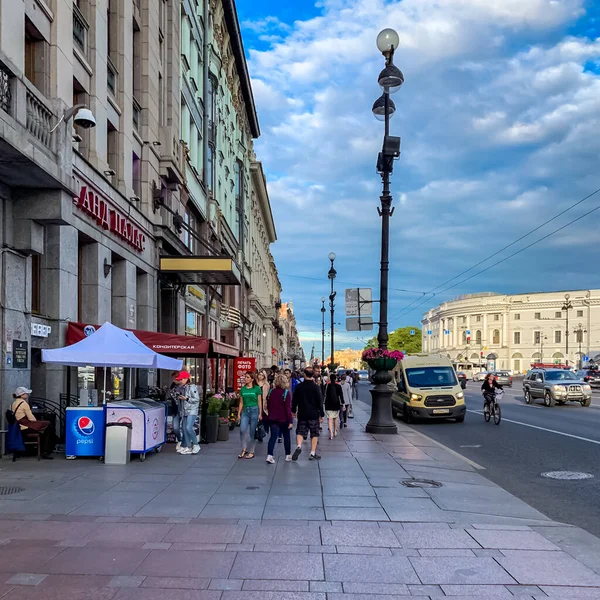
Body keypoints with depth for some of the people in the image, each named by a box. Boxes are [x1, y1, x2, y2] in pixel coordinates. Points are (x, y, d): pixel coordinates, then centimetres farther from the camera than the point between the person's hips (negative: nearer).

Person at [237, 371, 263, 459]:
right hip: (245, 411, 3)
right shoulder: (243, 389, 9)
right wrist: (239, 413, 9)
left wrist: (260, 414, -3)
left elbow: (259, 402, 1)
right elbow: (241, 402, 13)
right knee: (242, 430, -12)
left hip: (254, 410, -3)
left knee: (252, 432, 1)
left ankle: (251, 452, 11)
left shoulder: (257, 388, 0)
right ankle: (244, 449, 4)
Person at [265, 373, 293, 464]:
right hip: (283, 419, -3)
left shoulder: (271, 392, 1)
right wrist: (290, 420, -11)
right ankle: (288, 455, 23)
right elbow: (288, 408, -14)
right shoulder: (286, 393, -12)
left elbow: (268, 406, 9)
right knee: (286, 436, 13)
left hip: (273, 419, 3)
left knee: (273, 436, 2)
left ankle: (269, 455, -14)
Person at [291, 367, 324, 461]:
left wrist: (293, 411, 21)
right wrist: (321, 414, 0)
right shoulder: (315, 387, -9)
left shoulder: (299, 386, -1)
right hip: (314, 414, -2)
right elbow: (320, 402, -7)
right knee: (314, 433, 7)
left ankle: (299, 446, -14)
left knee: (300, 431, 12)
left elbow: (294, 400, 6)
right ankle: (313, 454, 5)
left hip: (302, 414, 2)